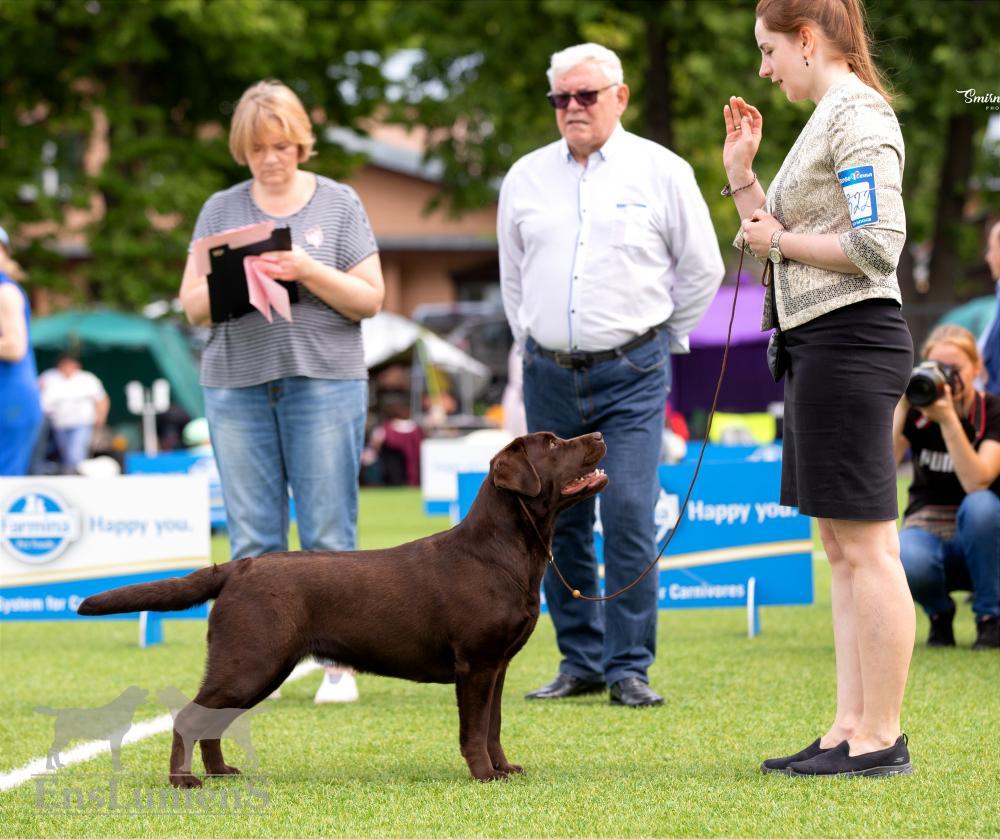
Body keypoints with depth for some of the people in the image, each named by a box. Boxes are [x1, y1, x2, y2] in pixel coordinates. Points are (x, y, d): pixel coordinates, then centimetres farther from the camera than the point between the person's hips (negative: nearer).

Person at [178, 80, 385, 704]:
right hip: (237, 384, 2)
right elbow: (193, 305, 10)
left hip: (324, 380, -2)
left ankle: (339, 665, 2)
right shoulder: (221, 210, 12)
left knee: (329, 533, -3)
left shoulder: (338, 204, 7)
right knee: (253, 537, 1)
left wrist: (307, 271, -12)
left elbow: (370, 300, 3)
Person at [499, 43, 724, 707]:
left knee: (629, 516, -10)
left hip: (631, 374, -4)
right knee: (559, 523, 5)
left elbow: (702, 267, 8)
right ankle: (580, 661, 15)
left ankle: (630, 666, -4)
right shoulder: (526, 177, 9)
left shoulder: (662, 171, 0)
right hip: (549, 374, 4)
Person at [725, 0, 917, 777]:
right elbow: (779, 240, 22)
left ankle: (882, 738, -5)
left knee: (866, 545, -8)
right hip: (820, 343, 11)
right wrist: (741, 174, 12)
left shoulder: (856, 115, -11)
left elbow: (878, 245, -21)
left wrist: (781, 240, -10)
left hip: (851, 339, -11)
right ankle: (852, 728, 13)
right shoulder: (828, 118, 20)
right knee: (842, 546, 10)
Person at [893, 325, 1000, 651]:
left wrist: (948, 420, -34)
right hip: (927, 530, 1)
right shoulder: (915, 411, -3)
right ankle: (939, 613, 2)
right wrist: (900, 407, -24)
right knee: (904, 562, -36)